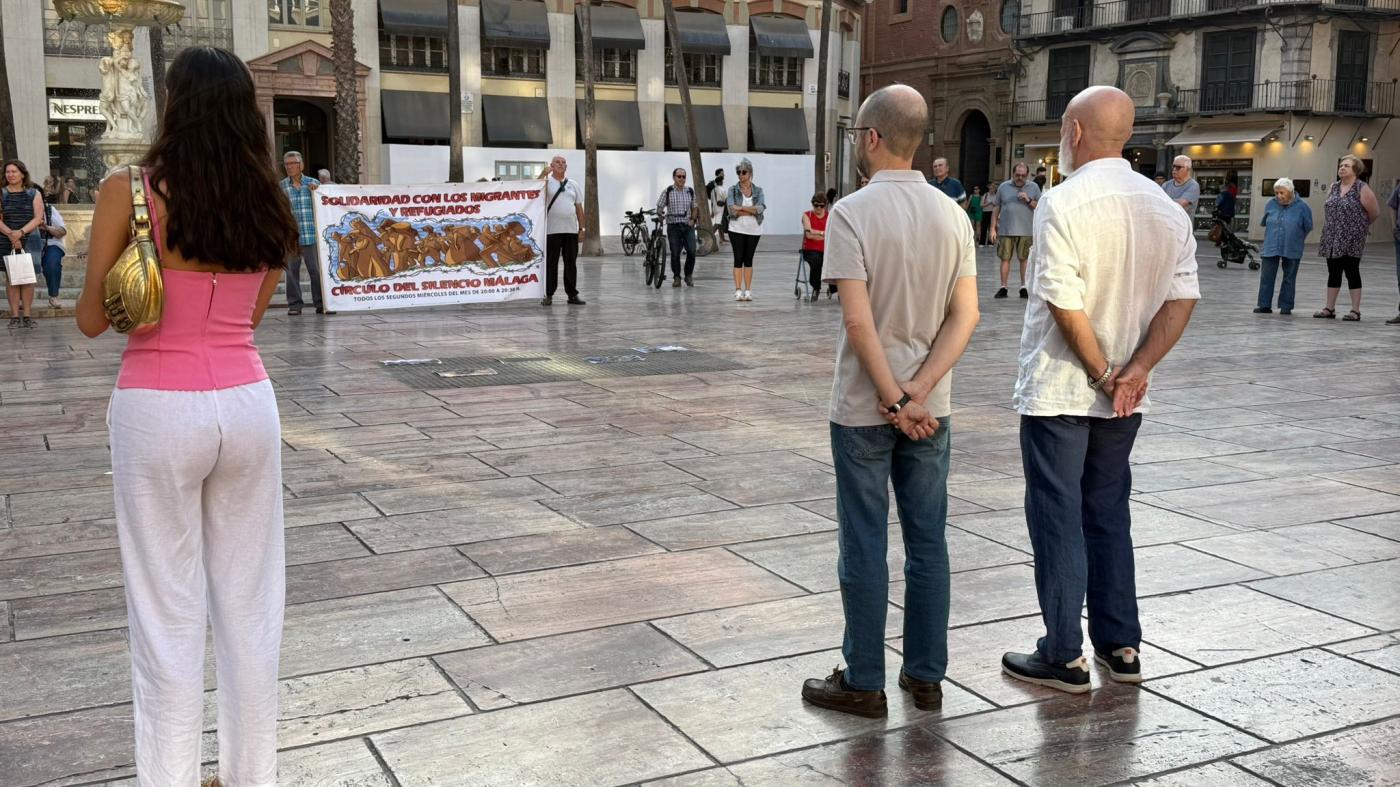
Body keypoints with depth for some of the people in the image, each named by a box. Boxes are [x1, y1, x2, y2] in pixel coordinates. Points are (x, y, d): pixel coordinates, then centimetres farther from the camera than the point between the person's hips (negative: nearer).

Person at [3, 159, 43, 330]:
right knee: (11, 277, -2)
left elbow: (38, 218, -3)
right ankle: (15, 316, 0)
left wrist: (21, 232, -16)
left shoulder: (34, 194, 6)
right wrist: (11, 235, -17)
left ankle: (27, 315, 2)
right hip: (7, 241, 0)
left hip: (29, 240, 0)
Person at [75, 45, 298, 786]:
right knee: (249, 604, 13)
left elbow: (92, 319, -1)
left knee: (167, 616, 6)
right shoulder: (266, 203, 5)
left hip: (160, 413, -4)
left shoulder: (129, 191, -8)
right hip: (247, 405, 4)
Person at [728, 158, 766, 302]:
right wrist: (751, 211, -14)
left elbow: (760, 208, -12)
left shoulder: (758, 191, 5)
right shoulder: (733, 190, 1)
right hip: (737, 229, -1)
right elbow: (732, 210, -13)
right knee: (738, 259, -3)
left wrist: (741, 208, -16)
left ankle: (748, 290, 7)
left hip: (754, 230, 1)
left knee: (749, 259, 5)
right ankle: (738, 290, -3)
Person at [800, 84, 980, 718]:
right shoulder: (952, 215, 2)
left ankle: (863, 682, 13)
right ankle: (926, 676, 22)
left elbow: (858, 321, -20)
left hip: (863, 406, -5)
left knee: (864, 546, 4)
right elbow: (965, 316, -4)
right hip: (929, 407, 5)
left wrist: (893, 400, -13)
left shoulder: (852, 213, -14)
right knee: (928, 541, 12)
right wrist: (918, 394, -9)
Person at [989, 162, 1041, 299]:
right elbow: (996, 208, 9)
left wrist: (1028, 200, -13)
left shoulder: (1034, 187, 7)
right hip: (1006, 230, 0)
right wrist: (993, 228, 5)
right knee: (1005, 258, 1)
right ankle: (1003, 287, 6)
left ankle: (1024, 287, 11)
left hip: (1026, 231, 0)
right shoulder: (1003, 187, 7)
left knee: (1025, 259, 2)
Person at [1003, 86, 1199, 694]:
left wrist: (1102, 373, -11)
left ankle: (1064, 657, 10)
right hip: (1124, 397, 6)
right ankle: (1121, 646, 25)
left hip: (1058, 391, -6)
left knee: (1058, 519, 3)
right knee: (1109, 514, 18)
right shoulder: (1166, 209, 5)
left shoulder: (1065, 203, -15)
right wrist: (1136, 371, -7)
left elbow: (1065, 303, -21)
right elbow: (1182, 298, 0)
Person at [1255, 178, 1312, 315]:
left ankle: (1286, 306, 13)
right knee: (1266, 277, 1)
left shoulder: (1302, 207, -7)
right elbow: (1263, 223, 17)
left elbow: (1308, 228, 4)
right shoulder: (1271, 205, 1)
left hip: (1292, 250, -2)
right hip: (1270, 248, 2)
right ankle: (1265, 305, 7)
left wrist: (1296, 239, 10)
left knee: (1289, 278, 7)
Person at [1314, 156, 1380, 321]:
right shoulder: (1334, 187, 11)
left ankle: (1355, 311, 2)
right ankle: (1330, 308, 16)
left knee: (1352, 273, -3)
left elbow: (1374, 213, -4)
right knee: (1333, 273, 10)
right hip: (1332, 240, 6)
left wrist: (1361, 226, 7)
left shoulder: (1362, 189, -7)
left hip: (1351, 240, -6)